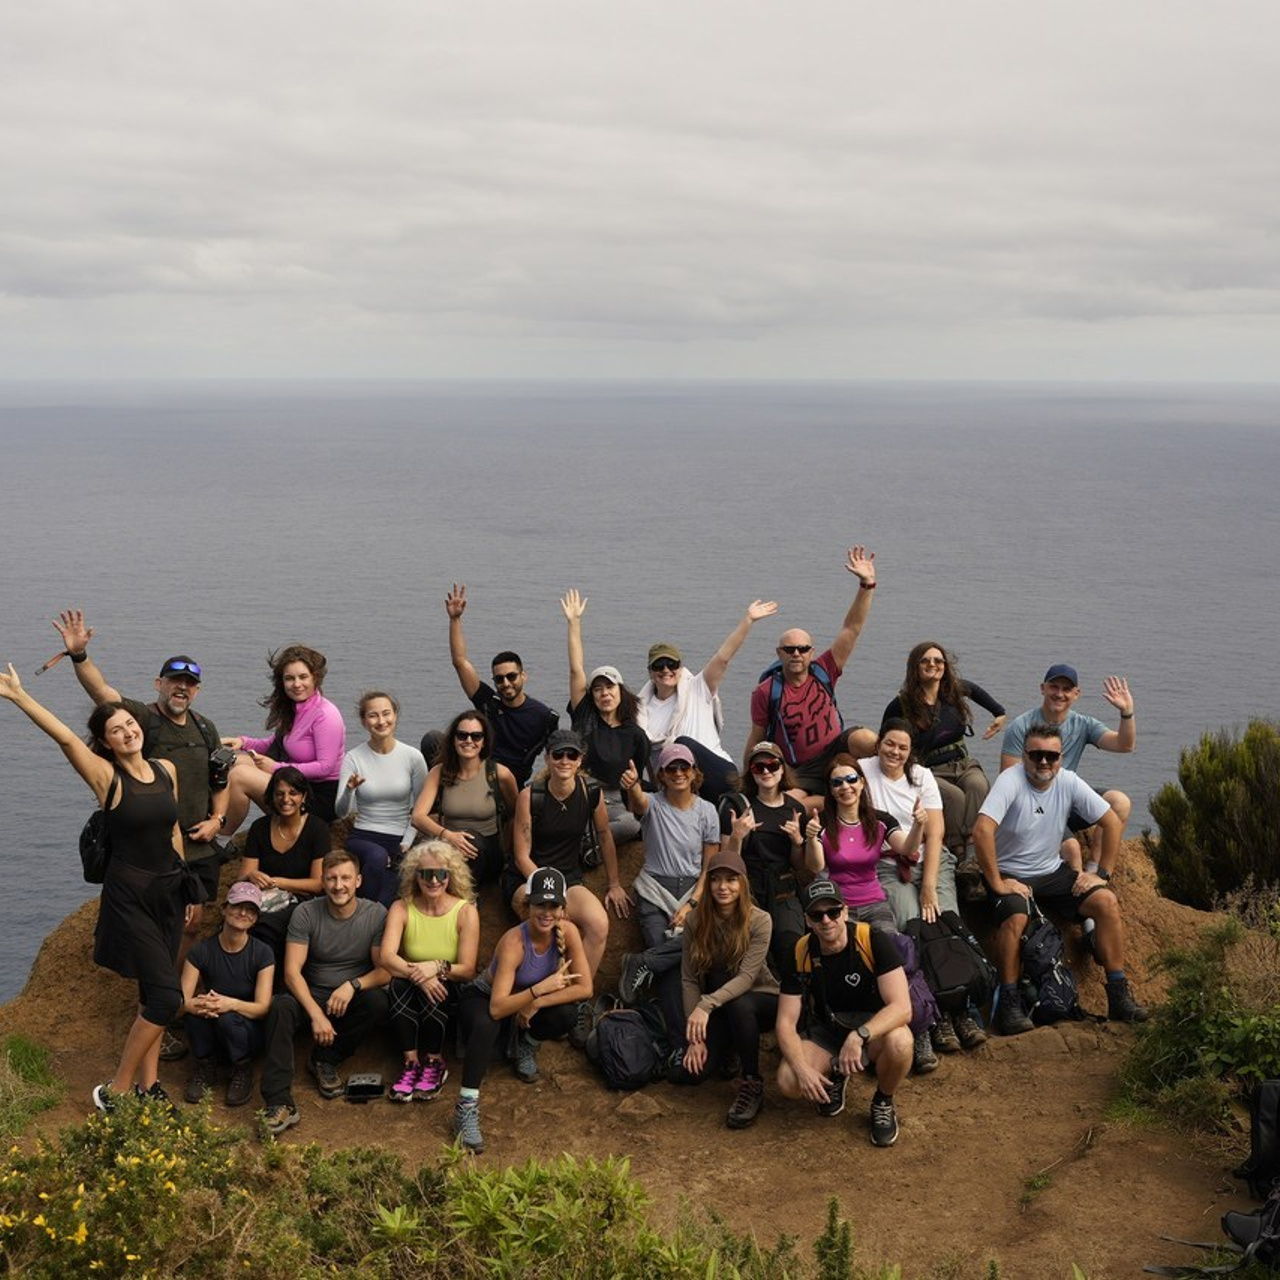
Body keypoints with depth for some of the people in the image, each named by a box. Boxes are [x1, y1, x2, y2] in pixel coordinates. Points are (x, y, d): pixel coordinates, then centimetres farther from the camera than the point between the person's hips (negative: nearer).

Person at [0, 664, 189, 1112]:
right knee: (166, 995, -12)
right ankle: (116, 1090, 1)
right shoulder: (106, 776, -12)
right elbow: (65, 738, -28)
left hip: (169, 891, 6)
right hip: (129, 895, -6)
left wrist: (186, 886, 17)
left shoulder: (167, 770, 3)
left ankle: (147, 1084, 21)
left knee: (154, 993, 11)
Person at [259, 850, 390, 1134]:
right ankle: (279, 1103, -35)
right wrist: (316, 1014, -28)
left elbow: (385, 971, -8)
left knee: (378, 1003, -32)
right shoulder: (306, 914, -10)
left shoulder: (376, 914, -10)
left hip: (355, 994, 0)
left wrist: (353, 985, -28)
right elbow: (292, 971, -15)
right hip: (313, 993, 0)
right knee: (281, 1007, -31)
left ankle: (324, 1059, -8)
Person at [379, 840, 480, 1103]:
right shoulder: (401, 908, -8)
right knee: (399, 984, -32)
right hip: (409, 994, 1)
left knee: (433, 987, -34)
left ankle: (435, 1063, -15)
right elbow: (387, 957, -21)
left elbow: (467, 970, -14)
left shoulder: (466, 911, -11)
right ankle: (411, 1063, -23)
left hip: (451, 993, -1)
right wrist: (416, 974, -39)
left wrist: (438, 967, -33)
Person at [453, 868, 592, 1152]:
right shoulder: (514, 942, -33)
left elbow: (585, 988, -23)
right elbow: (497, 1008, -39)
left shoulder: (567, 931, -21)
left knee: (565, 1016, -27)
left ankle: (525, 1044, 6)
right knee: (486, 1026, -39)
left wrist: (536, 1004, -28)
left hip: (526, 1003, 4)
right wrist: (541, 988, -45)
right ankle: (466, 1108, -33)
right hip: (483, 999, -4)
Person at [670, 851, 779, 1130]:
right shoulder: (696, 922, -8)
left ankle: (752, 1085, -20)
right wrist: (695, 1035, -18)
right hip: (720, 1010, 4)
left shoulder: (759, 921, -18)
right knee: (690, 1072, -17)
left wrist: (706, 1005, -40)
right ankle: (726, 1054, 19)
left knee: (738, 1005, -39)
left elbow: (747, 977, -27)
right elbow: (689, 979, -11)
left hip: (760, 1000, -3)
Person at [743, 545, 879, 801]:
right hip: (800, 771, -1)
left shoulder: (822, 672, -1)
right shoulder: (766, 692, -6)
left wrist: (867, 585, -16)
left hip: (836, 751, 1)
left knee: (864, 739, -33)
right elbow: (756, 740, 2)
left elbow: (852, 629, -6)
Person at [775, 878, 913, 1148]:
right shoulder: (801, 954, -11)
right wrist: (803, 1068, -27)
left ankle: (883, 1102, -4)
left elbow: (902, 1007, -28)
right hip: (825, 1033, 2)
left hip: (874, 1029, -2)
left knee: (899, 1042, -38)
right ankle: (834, 1076, 11)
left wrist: (859, 1035, -43)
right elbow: (785, 1022, -10)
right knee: (787, 1083, -26)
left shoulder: (874, 941, -20)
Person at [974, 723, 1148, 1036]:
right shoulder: (1011, 781, -20)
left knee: (1107, 902, -13)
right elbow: (982, 830, -31)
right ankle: (1008, 1003, -20)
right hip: (1010, 874, -5)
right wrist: (996, 883, -29)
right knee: (1016, 917, -34)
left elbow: (1112, 822, 2)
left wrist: (1100, 873, -2)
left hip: (1053, 871, 5)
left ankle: (1118, 995, -4)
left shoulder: (1069, 782, -6)